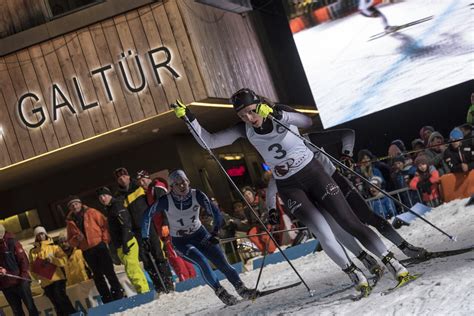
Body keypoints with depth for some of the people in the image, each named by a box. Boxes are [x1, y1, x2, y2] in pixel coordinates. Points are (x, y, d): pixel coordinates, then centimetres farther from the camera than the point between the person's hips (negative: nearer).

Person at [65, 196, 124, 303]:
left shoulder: (91, 213, 1)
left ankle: (118, 293, 5)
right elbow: (70, 240, 12)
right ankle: (107, 299, 12)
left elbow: (104, 224, -2)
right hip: (87, 252, 3)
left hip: (99, 246, -3)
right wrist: (76, 239, -10)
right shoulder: (70, 222, 9)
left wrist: (105, 239, -10)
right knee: (98, 276, 7)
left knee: (109, 272, -3)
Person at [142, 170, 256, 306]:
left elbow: (215, 212, -19)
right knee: (202, 261, -27)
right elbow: (148, 215, -8)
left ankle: (242, 289, 2)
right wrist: (145, 238, -8)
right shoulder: (166, 201, -21)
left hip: (200, 234, 3)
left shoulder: (196, 195, -18)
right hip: (181, 242, -2)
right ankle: (221, 293, -19)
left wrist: (215, 231, -35)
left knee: (222, 263, -9)